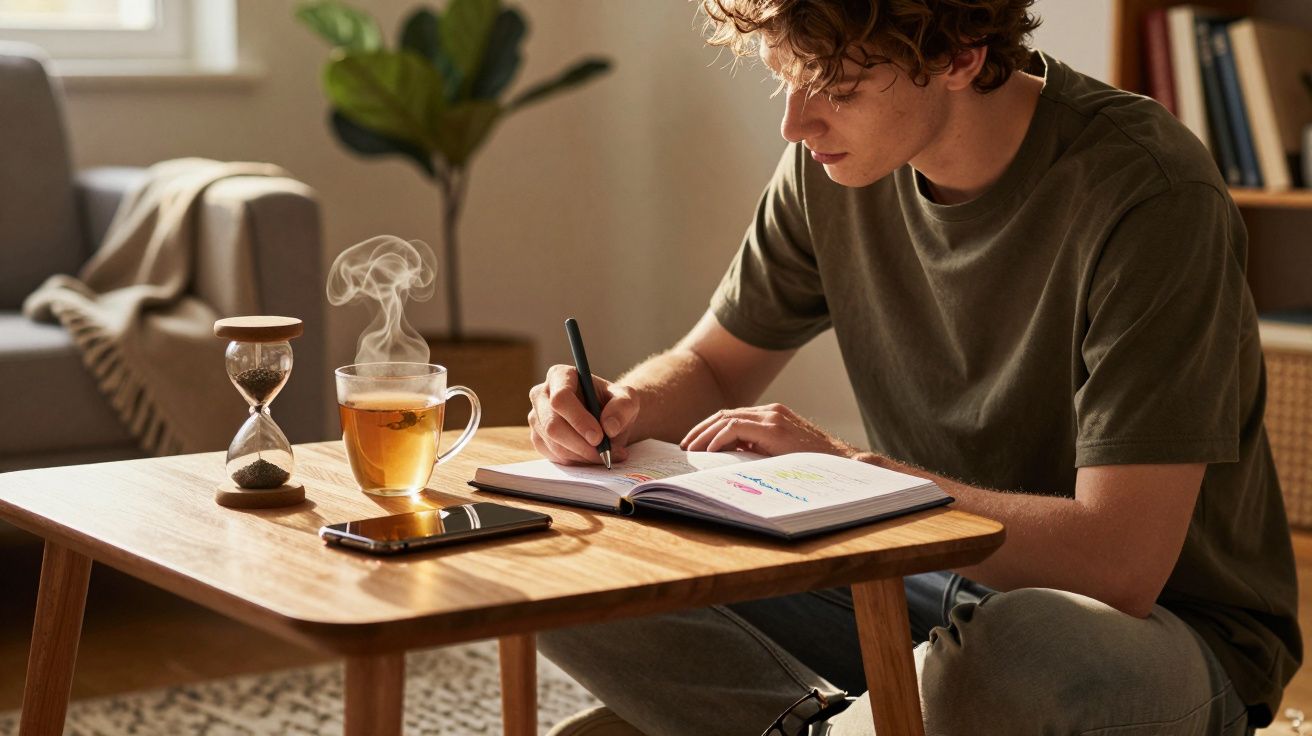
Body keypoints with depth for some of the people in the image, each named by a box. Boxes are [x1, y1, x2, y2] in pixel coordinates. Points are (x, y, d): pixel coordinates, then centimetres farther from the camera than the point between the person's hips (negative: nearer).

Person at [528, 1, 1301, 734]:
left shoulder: (1151, 194, -24)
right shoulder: (835, 164, -4)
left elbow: (1119, 560, -30)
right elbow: (713, 367, 11)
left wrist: (842, 467, -23)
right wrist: (623, 407, -14)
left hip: (1155, 622, -5)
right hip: (936, 587, 6)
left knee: (1017, 658, -43)